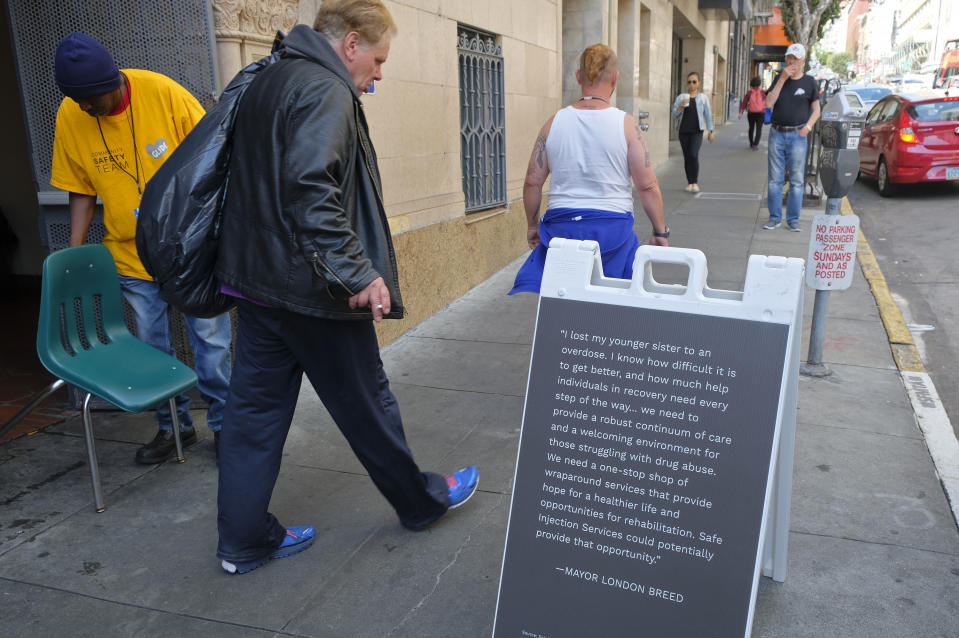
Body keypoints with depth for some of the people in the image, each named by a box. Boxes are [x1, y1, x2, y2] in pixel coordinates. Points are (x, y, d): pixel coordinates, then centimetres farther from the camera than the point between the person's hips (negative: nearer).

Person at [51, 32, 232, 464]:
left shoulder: (162, 93, -14)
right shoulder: (69, 118, -5)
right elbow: (81, 191, 5)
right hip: (131, 255, 3)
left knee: (211, 340, 4)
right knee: (153, 349, 11)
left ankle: (224, 424, 21)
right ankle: (174, 427, 28)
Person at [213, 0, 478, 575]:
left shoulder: (269, 83, 16)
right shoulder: (325, 90, -15)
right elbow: (311, 187, -29)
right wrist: (356, 270, -28)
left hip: (257, 282, 9)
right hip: (309, 289, -9)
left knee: (256, 408, 12)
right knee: (366, 402, 8)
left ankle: (243, 540, 23)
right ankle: (422, 501, 29)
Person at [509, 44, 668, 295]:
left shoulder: (554, 122, 2)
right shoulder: (625, 123, -5)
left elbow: (532, 183, 3)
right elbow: (647, 185, -6)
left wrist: (532, 225, 17)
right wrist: (660, 231, 6)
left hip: (561, 225, 2)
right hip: (612, 227, -1)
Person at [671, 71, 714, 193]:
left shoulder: (703, 98, 5)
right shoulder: (681, 97, 6)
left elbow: (707, 115, 10)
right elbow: (674, 114, 3)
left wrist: (710, 131, 9)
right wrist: (681, 106, -15)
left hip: (697, 131, -2)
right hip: (684, 131, 2)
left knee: (694, 155, -18)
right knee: (687, 157, 6)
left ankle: (695, 182, -9)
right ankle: (690, 182, 17)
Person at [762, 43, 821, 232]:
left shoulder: (809, 82, 4)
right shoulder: (779, 78, 8)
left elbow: (816, 110, 8)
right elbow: (769, 103, -5)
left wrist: (808, 126, -11)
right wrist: (782, 79, -11)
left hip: (797, 135, -2)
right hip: (777, 133, 2)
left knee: (796, 179, -2)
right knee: (775, 178, 2)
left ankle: (793, 219, 3)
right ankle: (775, 217, 9)